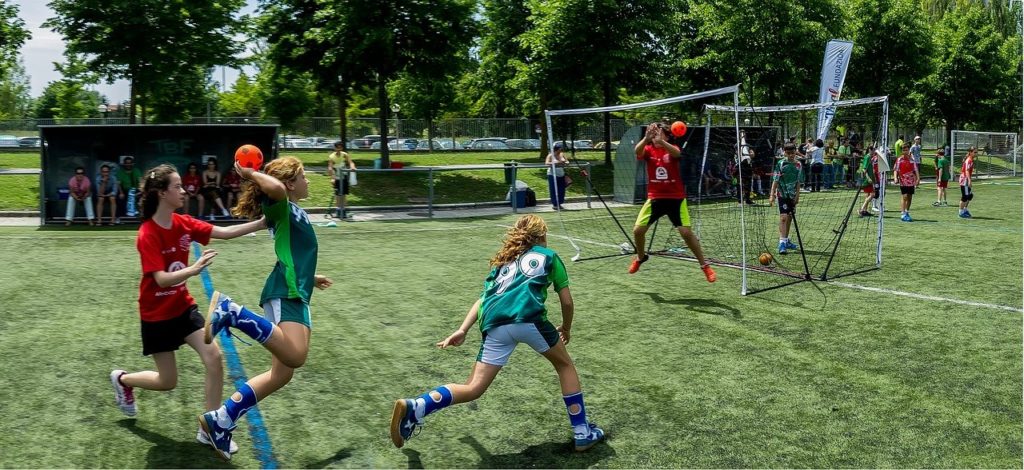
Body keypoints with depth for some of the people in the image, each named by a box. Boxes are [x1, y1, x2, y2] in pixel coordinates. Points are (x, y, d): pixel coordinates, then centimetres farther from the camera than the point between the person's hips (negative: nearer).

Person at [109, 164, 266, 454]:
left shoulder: (183, 224, -4)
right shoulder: (148, 235, -23)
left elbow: (225, 232, -9)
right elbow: (162, 279, -30)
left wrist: (262, 222, -19)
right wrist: (194, 269, -47)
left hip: (183, 307, 6)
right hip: (157, 315, -6)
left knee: (214, 357, -9)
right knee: (168, 381, 6)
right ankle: (122, 379, 39)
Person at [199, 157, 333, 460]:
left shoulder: (294, 213, 25)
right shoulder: (282, 206, -4)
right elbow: (276, 188, -31)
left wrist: (310, 278, 54)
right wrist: (249, 173, -13)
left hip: (294, 293, 10)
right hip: (286, 293, -10)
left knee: (282, 373, 8)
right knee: (295, 356, -33)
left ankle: (219, 422, 10)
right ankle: (230, 311, -23)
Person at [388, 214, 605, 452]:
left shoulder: (503, 261, 35)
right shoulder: (548, 255, 24)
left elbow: (484, 298, 24)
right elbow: (567, 301, 23)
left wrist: (462, 330, 18)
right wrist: (566, 329, 40)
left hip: (494, 324, 4)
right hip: (528, 317, -3)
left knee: (473, 388, 5)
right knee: (564, 365, 21)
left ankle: (413, 408, -13)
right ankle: (582, 433, 19)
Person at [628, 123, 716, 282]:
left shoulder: (672, 149, -6)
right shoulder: (648, 150, -1)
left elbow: (676, 153, -33)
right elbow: (637, 150, -25)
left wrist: (661, 141, -52)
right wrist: (646, 137, -46)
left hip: (676, 198, -2)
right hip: (655, 198, 2)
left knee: (686, 232, -10)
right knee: (638, 230, -2)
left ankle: (704, 266, 4)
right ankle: (640, 257, 28)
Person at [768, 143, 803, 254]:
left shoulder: (798, 165, 4)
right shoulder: (781, 164, -8)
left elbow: (798, 182, 9)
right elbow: (775, 180, -10)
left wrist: (797, 195, 2)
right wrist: (772, 195, -16)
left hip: (792, 196, 5)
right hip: (782, 194, -5)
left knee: (789, 218, 13)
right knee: (783, 217, -14)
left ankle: (786, 241, 27)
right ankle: (782, 243, -18)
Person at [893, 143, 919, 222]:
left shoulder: (912, 159, 6)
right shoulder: (899, 159, -4)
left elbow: (915, 169, 10)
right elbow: (895, 170, -4)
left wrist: (918, 178, -1)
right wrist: (895, 178, -18)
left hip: (911, 181, 4)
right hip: (903, 182, -4)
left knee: (910, 197, 11)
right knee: (904, 197, -11)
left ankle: (907, 212, 24)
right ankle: (903, 214, -11)